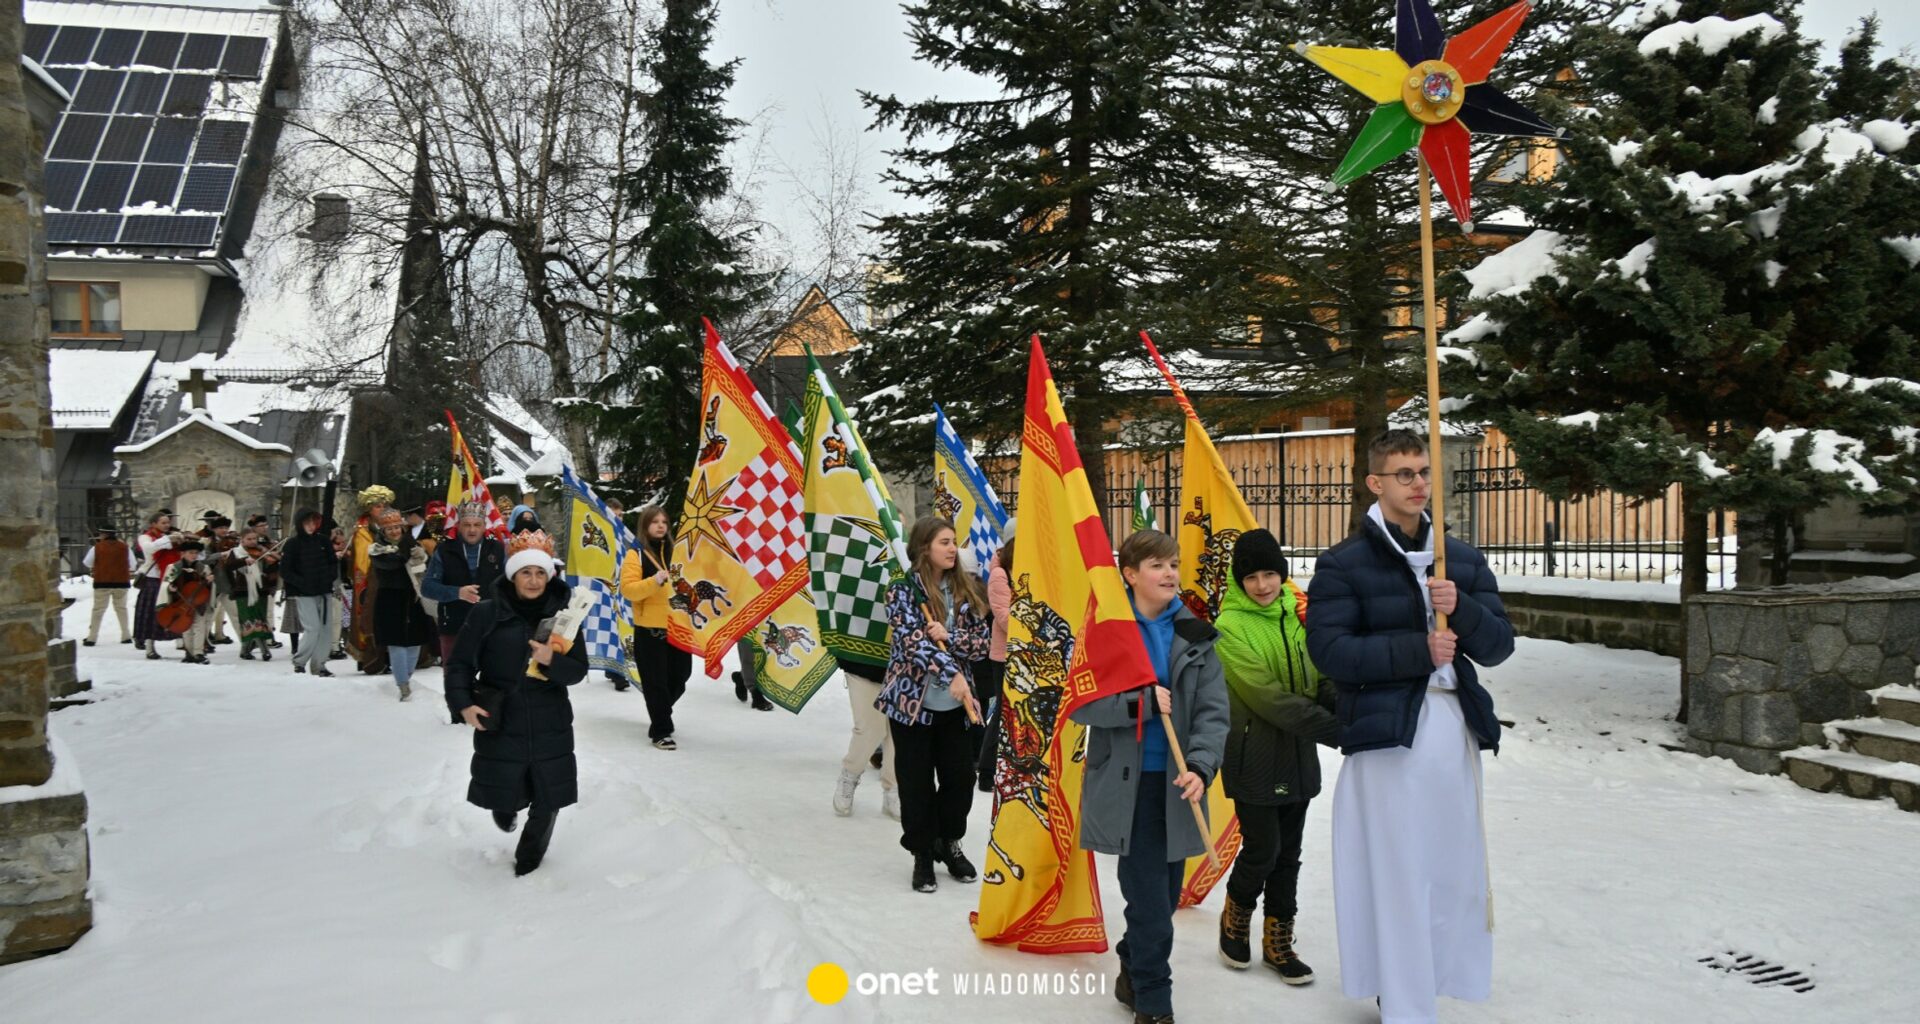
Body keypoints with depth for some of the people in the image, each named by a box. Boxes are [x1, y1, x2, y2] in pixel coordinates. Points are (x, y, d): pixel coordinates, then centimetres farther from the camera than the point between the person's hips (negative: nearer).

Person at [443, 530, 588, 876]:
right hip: (500, 726, -1)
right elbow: (460, 664, -3)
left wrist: (552, 660, -21)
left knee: (547, 801, 9)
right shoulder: (487, 613, -8)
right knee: (505, 794, 10)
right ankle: (506, 806, 50)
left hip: (550, 729, 2)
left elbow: (579, 670, -2)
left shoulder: (562, 614, -2)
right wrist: (462, 704, -16)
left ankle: (528, 859, 37)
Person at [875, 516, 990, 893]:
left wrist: (948, 637, -18)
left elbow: (983, 640, 0)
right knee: (917, 782, 4)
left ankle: (949, 844, 30)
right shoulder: (903, 590, -8)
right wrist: (951, 673, -30)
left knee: (961, 776, 6)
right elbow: (913, 641, -20)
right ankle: (923, 854, 21)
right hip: (911, 701, -4)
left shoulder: (966, 589, 5)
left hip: (955, 703, 4)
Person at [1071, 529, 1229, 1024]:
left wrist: (1201, 767, -18)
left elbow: (1213, 711, -2)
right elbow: (1080, 704, -8)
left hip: (1177, 784, 4)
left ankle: (1133, 973, 38)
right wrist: (1142, 703, -20)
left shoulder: (1195, 634, 4)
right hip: (1127, 784, -4)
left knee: (1164, 895, 14)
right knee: (1150, 901, -4)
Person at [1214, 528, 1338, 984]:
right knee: (1262, 848, -2)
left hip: (1297, 754, 5)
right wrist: (1330, 728, -27)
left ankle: (1277, 941, 27)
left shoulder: (1297, 613, 3)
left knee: (1288, 851, 12)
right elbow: (1266, 694, -22)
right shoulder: (1230, 626, -14)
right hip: (1253, 755, -5)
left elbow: (1320, 674, 7)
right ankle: (1235, 917, 26)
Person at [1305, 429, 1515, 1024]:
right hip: (1386, 730, -5)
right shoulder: (1344, 564, -3)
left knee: (1452, 869, 9)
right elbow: (1328, 649, -13)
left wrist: (1461, 610, -11)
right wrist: (1418, 649, -16)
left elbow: (1499, 645, 9)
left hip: (1454, 728, 5)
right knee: (1397, 874, -4)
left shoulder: (1462, 561, 14)